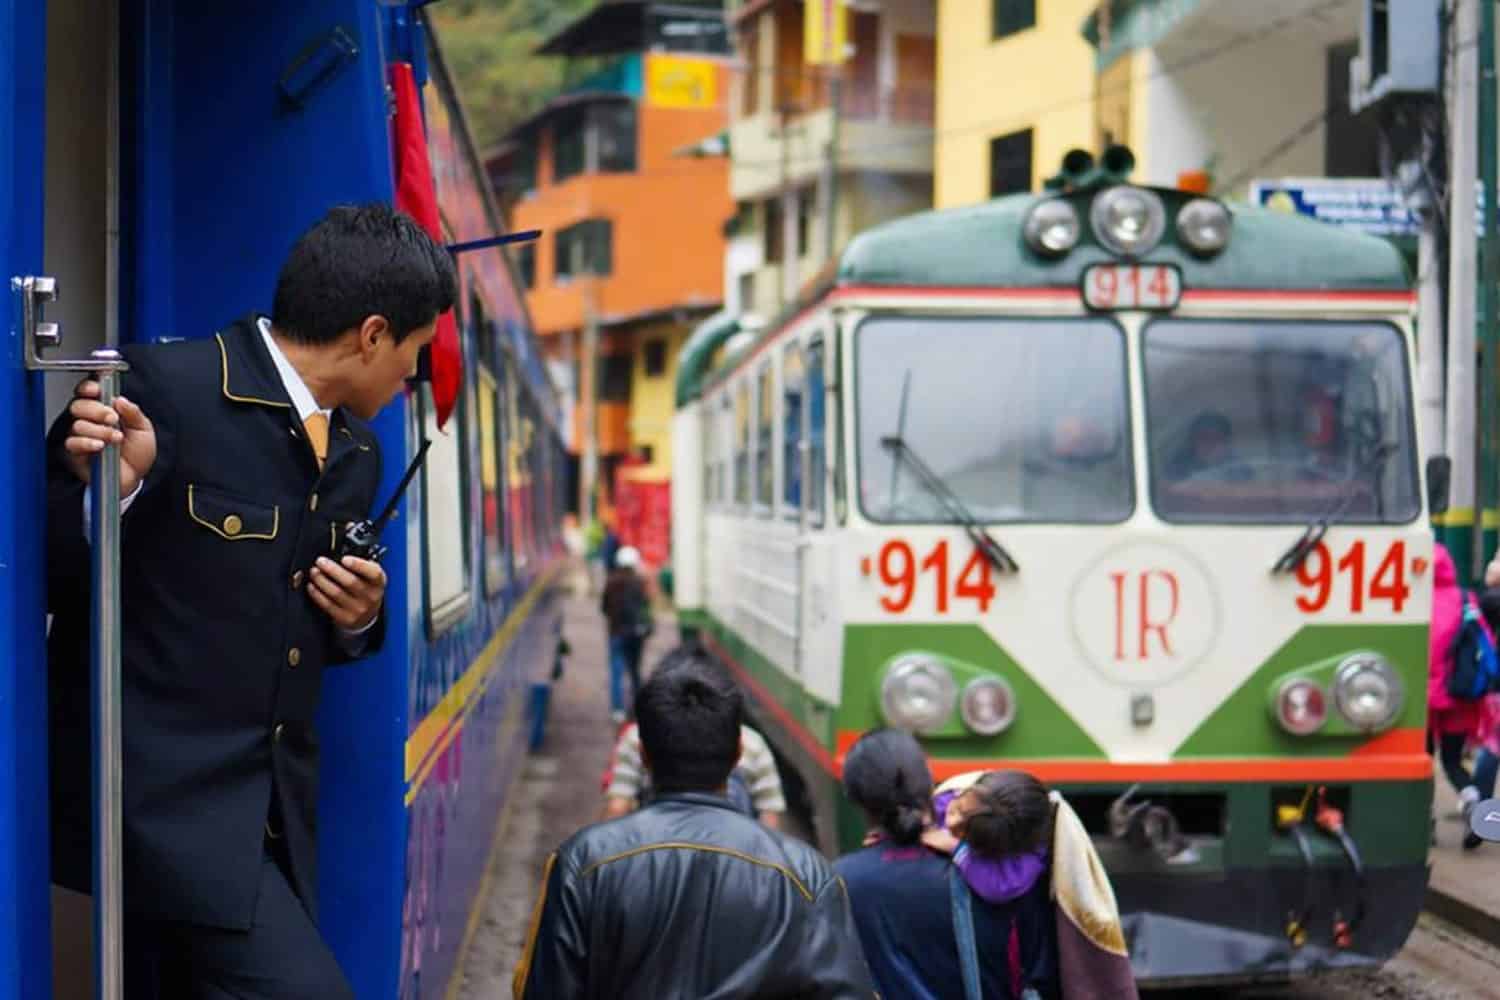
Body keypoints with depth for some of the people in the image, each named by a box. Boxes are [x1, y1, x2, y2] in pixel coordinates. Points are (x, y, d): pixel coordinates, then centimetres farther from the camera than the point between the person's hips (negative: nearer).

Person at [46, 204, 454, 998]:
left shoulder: (357, 454, 12)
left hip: (271, 807, 8)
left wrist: (359, 619, 1)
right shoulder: (161, 387, -12)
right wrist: (107, 491, -28)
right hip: (158, 790, -8)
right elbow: (42, 569, -9)